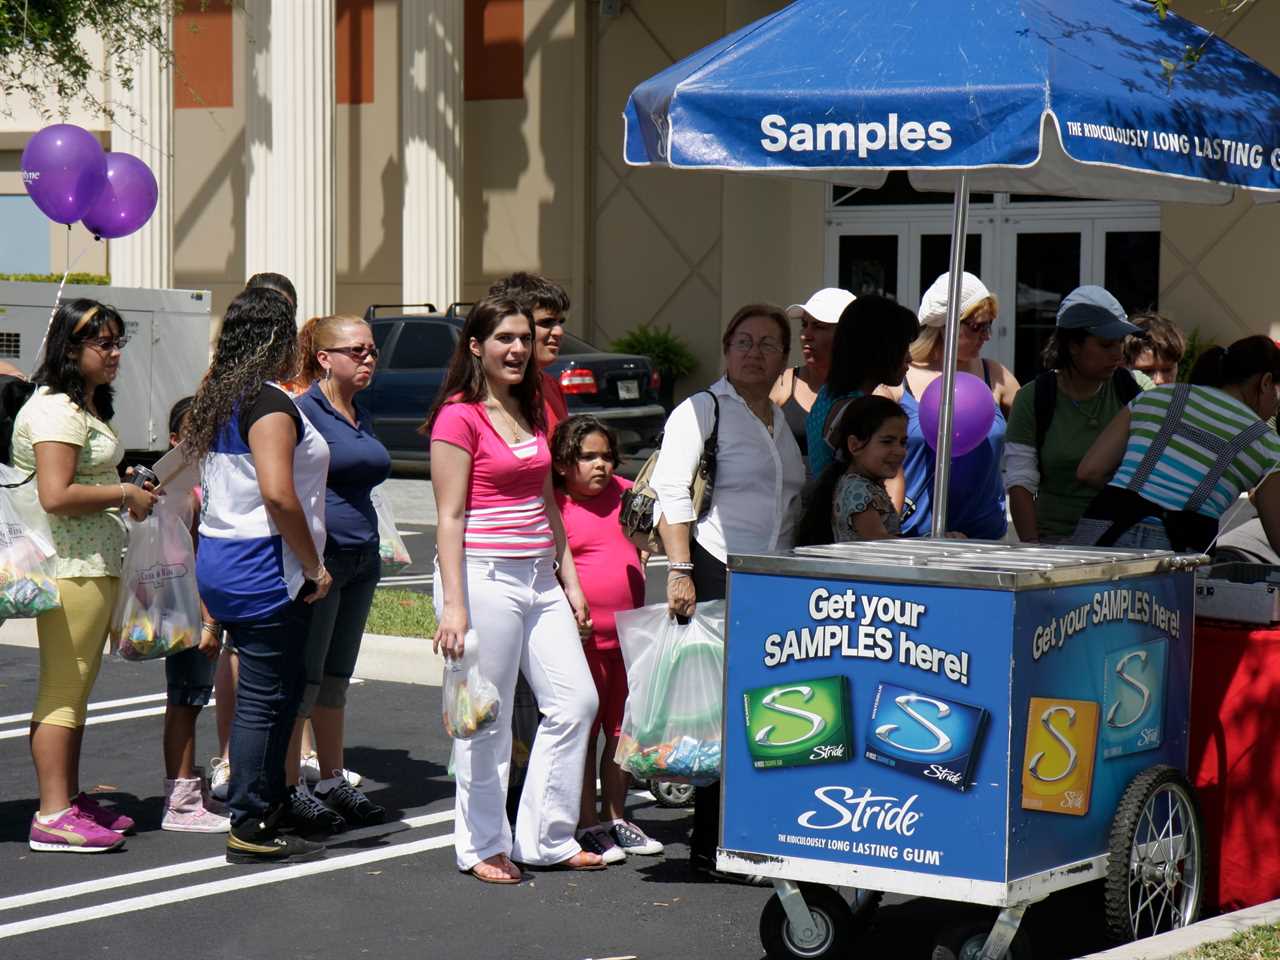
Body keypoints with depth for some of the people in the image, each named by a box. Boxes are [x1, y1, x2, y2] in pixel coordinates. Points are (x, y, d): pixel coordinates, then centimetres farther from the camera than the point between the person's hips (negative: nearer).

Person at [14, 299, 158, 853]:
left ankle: (69, 799, 22)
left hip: (94, 562, 11)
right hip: (71, 566, -11)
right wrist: (123, 495, -14)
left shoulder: (88, 407, 19)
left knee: (75, 688, 15)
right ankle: (53, 817, -7)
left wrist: (128, 490, 12)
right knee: (63, 689, -9)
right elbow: (55, 495, -24)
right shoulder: (57, 410, -15)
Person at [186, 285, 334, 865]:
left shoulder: (218, 400, 13)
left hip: (219, 560, 9)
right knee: (264, 699, -3)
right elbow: (278, 494, -25)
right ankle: (250, 831, 1)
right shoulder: (269, 403, -15)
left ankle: (268, 802, 23)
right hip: (263, 569, -9)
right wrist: (314, 564, -16)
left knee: (281, 689, 17)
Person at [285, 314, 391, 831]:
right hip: (317, 558, -8)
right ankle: (289, 790, 3)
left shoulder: (359, 418, 14)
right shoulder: (303, 411, -12)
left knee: (337, 676, 14)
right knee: (303, 677, -3)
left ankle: (333, 782, 20)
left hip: (360, 560, 8)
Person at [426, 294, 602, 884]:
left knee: (576, 702, 7)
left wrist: (569, 579, 15)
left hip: (538, 576, 8)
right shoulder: (459, 417, -9)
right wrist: (453, 605, -18)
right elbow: (450, 518, -13)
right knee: (485, 719, 0)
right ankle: (483, 847, 13)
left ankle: (546, 839, 17)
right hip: (484, 573, -8)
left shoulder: (531, 412, 14)